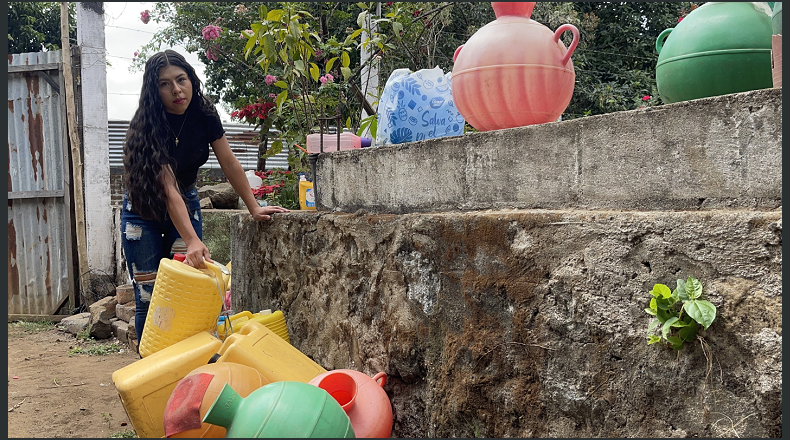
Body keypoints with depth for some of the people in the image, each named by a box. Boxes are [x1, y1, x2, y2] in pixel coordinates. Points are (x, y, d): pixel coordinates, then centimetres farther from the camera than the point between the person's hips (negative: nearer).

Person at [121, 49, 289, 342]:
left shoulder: (204, 116, -12)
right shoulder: (147, 127, -26)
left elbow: (229, 165, -3)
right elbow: (168, 189, -33)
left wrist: (255, 208, -3)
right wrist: (192, 241, -42)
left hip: (187, 203, 3)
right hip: (145, 209, -3)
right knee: (148, 297, -5)